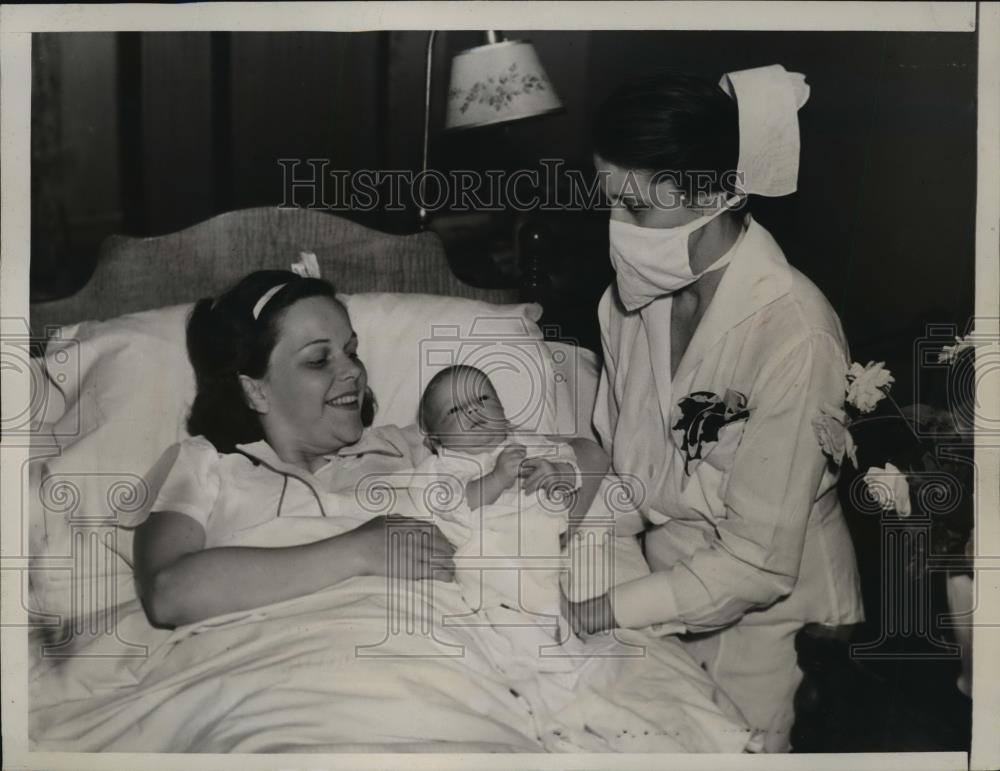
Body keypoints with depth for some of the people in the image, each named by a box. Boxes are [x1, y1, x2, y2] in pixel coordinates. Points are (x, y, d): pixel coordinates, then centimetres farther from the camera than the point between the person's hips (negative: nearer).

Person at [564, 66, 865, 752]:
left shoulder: (792, 332, -26)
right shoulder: (633, 295, -5)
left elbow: (761, 560, -24)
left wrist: (596, 615, -23)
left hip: (763, 613, -5)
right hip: (668, 582, 5)